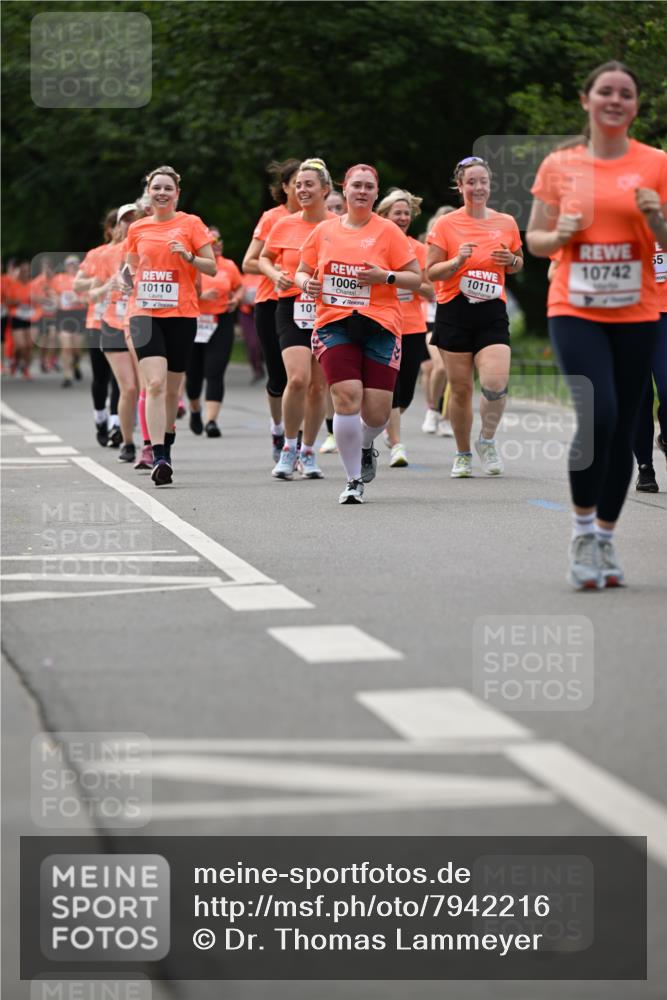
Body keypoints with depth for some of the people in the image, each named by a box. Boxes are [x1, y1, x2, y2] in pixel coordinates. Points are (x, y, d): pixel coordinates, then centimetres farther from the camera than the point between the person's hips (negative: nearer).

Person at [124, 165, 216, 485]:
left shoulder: (191, 224, 3)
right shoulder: (137, 229, 10)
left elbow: (212, 268, 1)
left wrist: (188, 257, -16)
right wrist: (129, 281, 1)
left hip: (181, 314, 0)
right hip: (145, 312, 0)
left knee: (172, 389, 9)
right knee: (155, 383, -16)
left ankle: (166, 449, 30)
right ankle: (159, 458, -23)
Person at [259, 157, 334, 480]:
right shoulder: (284, 225, 2)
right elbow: (264, 258, 17)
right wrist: (276, 275, -3)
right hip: (292, 310, -1)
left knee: (319, 386, 6)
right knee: (298, 378, -18)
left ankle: (308, 452, 21)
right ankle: (289, 447, -1)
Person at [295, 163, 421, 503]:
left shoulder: (388, 231, 3)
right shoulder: (324, 231, 10)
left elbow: (416, 278, 4)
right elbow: (301, 272, 19)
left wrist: (385, 276, -13)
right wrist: (306, 283, -3)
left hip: (379, 326, -1)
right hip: (334, 325, 1)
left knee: (377, 412, -5)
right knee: (347, 398, -16)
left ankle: (366, 446, 33)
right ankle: (353, 480, -2)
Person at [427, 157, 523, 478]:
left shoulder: (506, 223, 7)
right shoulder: (446, 225, -1)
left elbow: (518, 263, 20)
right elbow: (430, 272, 0)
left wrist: (511, 260, -3)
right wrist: (457, 261, -18)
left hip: (492, 313, 1)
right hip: (455, 312, -1)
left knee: (496, 383, -17)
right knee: (460, 389, 3)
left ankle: (487, 440, 9)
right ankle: (463, 454, 20)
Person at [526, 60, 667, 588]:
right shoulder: (559, 165, 4)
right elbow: (535, 239, 11)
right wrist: (558, 235, -10)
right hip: (575, 310, -1)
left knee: (623, 429, 4)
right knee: (597, 415, -19)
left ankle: (605, 540, 19)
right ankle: (583, 529, -1)